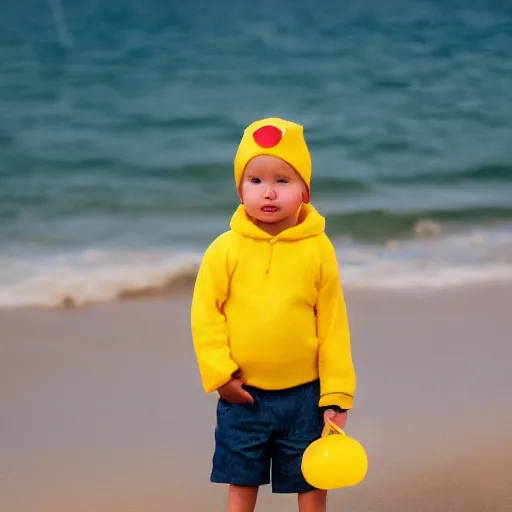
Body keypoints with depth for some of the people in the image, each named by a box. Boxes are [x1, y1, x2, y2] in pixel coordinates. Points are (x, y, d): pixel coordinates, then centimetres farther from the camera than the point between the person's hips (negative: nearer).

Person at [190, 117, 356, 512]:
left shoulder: (318, 250, -7)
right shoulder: (225, 250, -7)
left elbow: (333, 326, -5)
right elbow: (205, 316, -6)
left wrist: (336, 394, -5)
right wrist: (220, 374, -13)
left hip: (304, 395, 0)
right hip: (243, 396, 0)